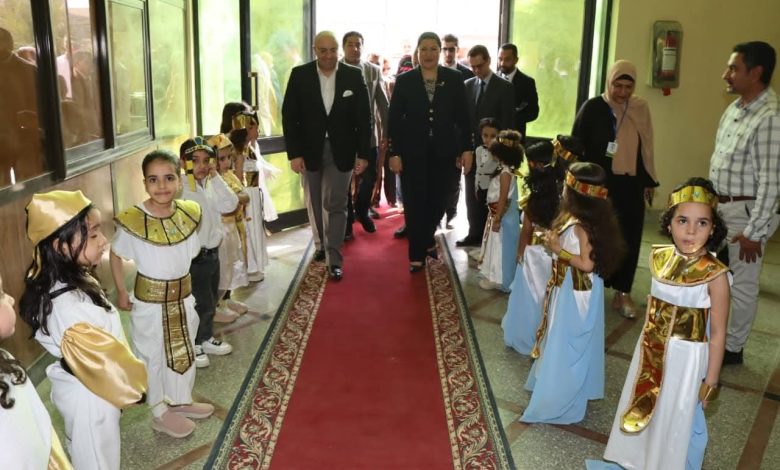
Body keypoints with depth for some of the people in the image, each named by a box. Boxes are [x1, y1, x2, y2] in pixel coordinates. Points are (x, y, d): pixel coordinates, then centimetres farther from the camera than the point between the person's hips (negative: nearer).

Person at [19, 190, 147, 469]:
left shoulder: (72, 282, -6)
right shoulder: (71, 305, -35)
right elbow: (102, 362, -26)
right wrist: (133, 385, -10)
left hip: (79, 390, 8)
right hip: (90, 397, -8)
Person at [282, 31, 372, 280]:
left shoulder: (353, 75, -3)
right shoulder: (299, 75, -4)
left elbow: (364, 117, -1)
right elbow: (289, 116, -4)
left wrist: (363, 153, -6)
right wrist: (294, 153, -10)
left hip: (340, 150, -1)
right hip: (310, 149, 1)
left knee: (335, 204, -3)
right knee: (315, 203, 15)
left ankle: (334, 259, 2)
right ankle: (321, 244, 35)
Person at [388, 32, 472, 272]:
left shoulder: (454, 79, 1)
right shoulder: (404, 80, -1)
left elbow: (462, 117, 3)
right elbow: (394, 119, -2)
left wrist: (467, 148, -2)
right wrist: (394, 153, -7)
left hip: (442, 151, 1)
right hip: (413, 152, -1)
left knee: (438, 200, 9)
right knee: (414, 204, 2)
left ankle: (427, 239, 36)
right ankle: (417, 254, 14)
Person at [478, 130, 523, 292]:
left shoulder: (505, 173, -23)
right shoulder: (503, 170, 8)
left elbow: (503, 199, -24)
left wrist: (497, 219, -22)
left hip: (503, 218, -10)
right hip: (498, 215, 10)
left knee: (501, 248, 2)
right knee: (496, 247, 19)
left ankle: (497, 279, 12)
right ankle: (495, 275, 32)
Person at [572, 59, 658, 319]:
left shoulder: (641, 109, 5)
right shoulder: (593, 107, -6)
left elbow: (645, 148, 12)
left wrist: (649, 181, 13)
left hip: (631, 185, 3)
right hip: (599, 183, -3)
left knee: (628, 238, 4)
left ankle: (623, 292, 14)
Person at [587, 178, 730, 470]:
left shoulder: (714, 274, -21)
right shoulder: (660, 259, -6)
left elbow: (718, 333, -15)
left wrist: (710, 381, -11)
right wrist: (647, 346, 15)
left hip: (686, 358, -6)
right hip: (652, 352, 6)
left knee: (683, 422, 13)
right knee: (642, 410, 24)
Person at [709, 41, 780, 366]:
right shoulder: (734, 109, 7)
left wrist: (753, 231, -20)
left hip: (745, 211, -9)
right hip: (719, 206, 9)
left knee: (741, 285, 7)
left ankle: (732, 348, 23)